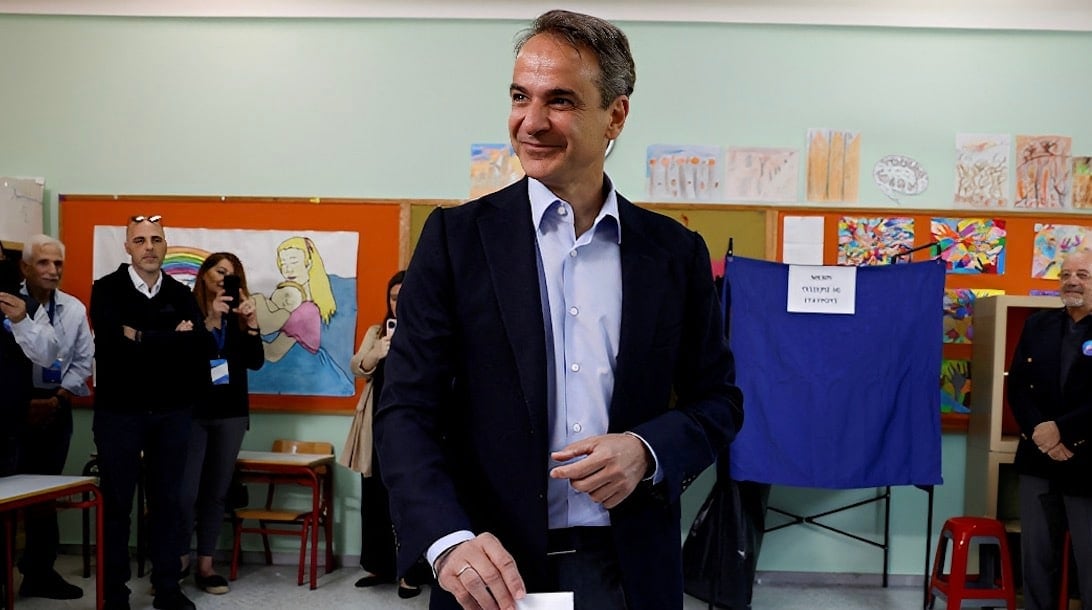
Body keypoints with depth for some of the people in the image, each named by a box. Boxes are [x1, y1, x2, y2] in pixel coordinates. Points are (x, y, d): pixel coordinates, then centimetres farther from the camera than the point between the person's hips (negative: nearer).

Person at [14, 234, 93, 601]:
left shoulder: (74, 309, 4)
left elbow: (83, 361, 7)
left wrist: (56, 400, -2)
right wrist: (25, 402, -11)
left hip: (55, 408, 3)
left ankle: (39, 571, 19)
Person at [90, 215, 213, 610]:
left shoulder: (181, 294, 6)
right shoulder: (106, 289, -2)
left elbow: (202, 345, -7)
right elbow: (114, 340, -20)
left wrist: (142, 337, -11)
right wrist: (173, 339, -15)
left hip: (172, 413, 3)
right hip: (119, 411, -2)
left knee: (166, 501, 9)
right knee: (116, 503, 6)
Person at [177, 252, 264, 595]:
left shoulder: (238, 316, 6)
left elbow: (255, 363, -1)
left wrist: (252, 324, -14)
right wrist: (210, 321, -23)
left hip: (230, 413, 4)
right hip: (192, 411, -3)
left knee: (217, 492, 7)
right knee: (186, 491, -6)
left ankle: (205, 565, 15)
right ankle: (180, 560, 13)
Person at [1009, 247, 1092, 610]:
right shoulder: (1037, 324, 10)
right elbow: (1017, 386, 5)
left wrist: (1061, 430, -17)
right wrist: (1038, 431, -10)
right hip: (1038, 459, 5)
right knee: (1036, 555, 12)